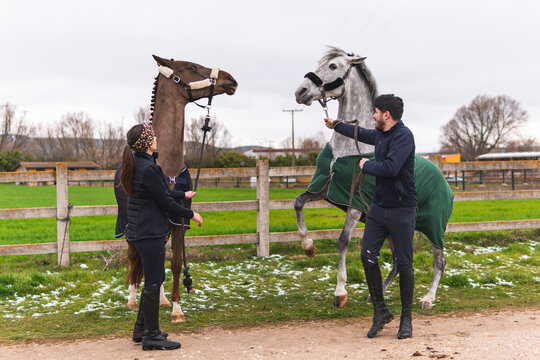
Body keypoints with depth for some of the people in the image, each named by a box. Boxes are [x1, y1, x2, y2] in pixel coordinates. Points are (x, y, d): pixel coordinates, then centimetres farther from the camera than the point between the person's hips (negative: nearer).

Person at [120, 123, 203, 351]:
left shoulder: (137, 163, 10)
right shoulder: (148, 168, -21)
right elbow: (165, 202, -17)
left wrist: (183, 194, 35)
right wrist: (191, 215, -5)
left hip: (140, 229, 10)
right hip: (150, 232, -10)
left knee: (156, 278, 19)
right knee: (153, 283, -1)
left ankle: (141, 328, 28)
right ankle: (151, 336, 8)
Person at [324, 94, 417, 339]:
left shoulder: (404, 136, -14)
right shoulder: (380, 135, 12)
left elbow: (391, 168, -26)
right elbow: (361, 133, 34)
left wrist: (366, 165, -9)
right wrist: (336, 125, 47)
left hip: (402, 210, -7)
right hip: (379, 206, 8)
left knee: (404, 264, -1)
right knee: (368, 256, -2)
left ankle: (406, 319, 13)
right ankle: (380, 311, 12)